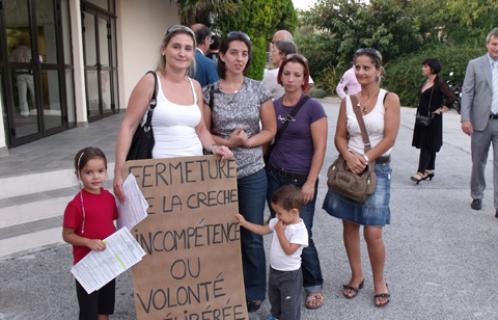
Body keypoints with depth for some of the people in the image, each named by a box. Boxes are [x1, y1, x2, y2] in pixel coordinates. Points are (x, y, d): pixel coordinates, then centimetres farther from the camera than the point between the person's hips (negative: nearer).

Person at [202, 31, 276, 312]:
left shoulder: (258, 90, 0)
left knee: (251, 236, 8)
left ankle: (254, 292, 27)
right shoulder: (210, 92, 0)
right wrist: (227, 142, -15)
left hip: (252, 173, 0)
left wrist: (248, 141, -15)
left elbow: (270, 130, 3)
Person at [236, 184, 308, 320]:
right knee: (274, 297, 30)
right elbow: (262, 230, 5)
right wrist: (244, 222, 0)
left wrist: (280, 231, -28)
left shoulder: (300, 230, -28)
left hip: (290, 274, -8)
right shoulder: (278, 222, -6)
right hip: (274, 269, 8)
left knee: (289, 303, 8)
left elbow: (289, 250, -30)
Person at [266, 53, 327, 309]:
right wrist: (266, 171, 9)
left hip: (301, 180, -4)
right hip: (274, 176, 4)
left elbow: (320, 148, -10)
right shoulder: (273, 106, 6)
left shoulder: (312, 107, -8)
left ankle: (314, 285, 21)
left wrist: (310, 182, -14)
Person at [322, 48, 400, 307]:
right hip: (349, 167, 4)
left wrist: (365, 160, -16)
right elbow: (339, 137, 5)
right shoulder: (347, 100, 6)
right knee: (349, 226, 10)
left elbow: (389, 138, -10)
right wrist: (349, 157, -14)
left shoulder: (389, 99, -3)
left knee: (373, 233, -5)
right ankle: (357, 276, 29)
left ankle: (379, 281, 19)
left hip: (377, 169, -3)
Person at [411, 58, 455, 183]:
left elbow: (451, 97, -17)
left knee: (427, 145, -8)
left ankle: (421, 172, -9)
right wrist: (419, 112, 11)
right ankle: (429, 170, 22)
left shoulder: (439, 83, -11)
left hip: (433, 119, -8)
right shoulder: (425, 83, 11)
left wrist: (441, 109, -11)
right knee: (425, 145, 12)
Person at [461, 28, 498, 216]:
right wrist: (465, 119, -11)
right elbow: (467, 93, -1)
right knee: (478, 162, 11)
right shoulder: (475, 65, 3)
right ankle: (477, 196, 27)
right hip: (481, 121, 0)